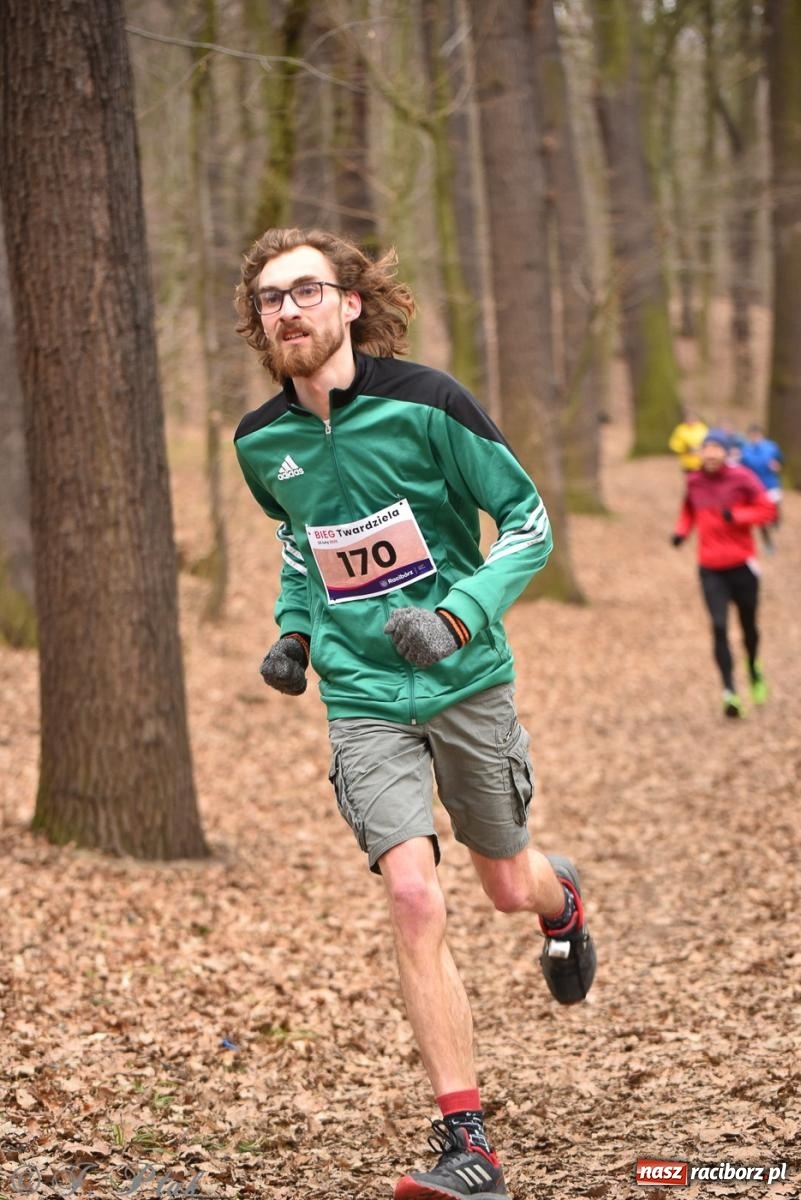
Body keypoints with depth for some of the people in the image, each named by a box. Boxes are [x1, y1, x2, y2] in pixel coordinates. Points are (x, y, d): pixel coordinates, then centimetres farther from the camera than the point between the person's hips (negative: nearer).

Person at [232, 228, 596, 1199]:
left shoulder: (423, 402, -14)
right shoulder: (262, 444, -1)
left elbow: (530, 522, -8)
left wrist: (456, 617, -21)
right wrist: (294, 630, 7)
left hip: (468, 682, -1)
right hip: (363, 698, 2)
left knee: (507, 886, 14)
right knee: (413, 899, -15)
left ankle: (562, 900, 55)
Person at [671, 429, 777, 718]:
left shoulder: (741, 478, -8)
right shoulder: (694, 482, 3)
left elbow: (767, 509, -8)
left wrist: (736, 515, -22)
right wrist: (681, 530, 1)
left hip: (742, 564, -1)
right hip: (710, 569, 2)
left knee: (748, 625, 13)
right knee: (719, 627, -11)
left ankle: (754, 672, 42)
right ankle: (730, 692, -10)